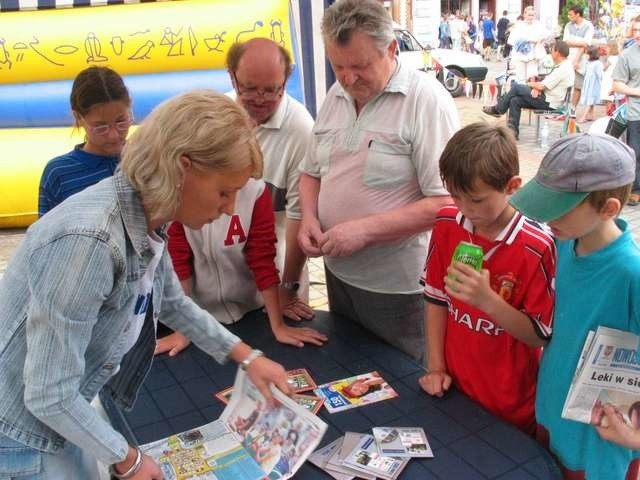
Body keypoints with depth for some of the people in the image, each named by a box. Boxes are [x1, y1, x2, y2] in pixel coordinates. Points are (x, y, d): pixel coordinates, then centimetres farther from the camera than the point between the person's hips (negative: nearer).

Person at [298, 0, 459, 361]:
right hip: (339, 273, 7)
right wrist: (310, 217, -6)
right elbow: (312, 173, 14)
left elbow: (445, 203, -21)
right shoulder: (335, 97, 4)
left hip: (397, 286, -6)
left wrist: (366, 230, -24)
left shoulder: (427, 99, -17)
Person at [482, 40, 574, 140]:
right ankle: (513, 131, 0)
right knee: (515, 101, 0)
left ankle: (497, 110, 9)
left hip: (549, 102, -9)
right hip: (548, 99, 9)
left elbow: (541, 86, -21)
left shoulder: (562, 69, -20)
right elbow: (544, 83, 16)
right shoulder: (562, 66, 12)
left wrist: (530, 84, -1)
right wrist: (536, 88, -4)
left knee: (515, 87, -8)